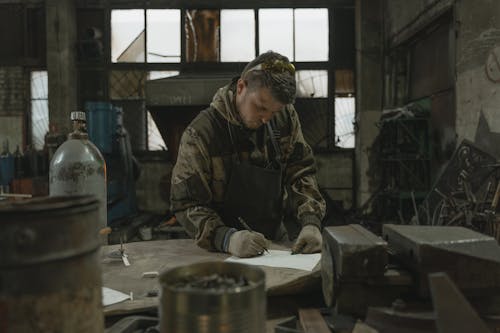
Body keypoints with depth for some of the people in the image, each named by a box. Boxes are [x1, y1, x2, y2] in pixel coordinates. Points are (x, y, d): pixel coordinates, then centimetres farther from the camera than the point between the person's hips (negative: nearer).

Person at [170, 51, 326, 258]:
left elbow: (301, 173, 0)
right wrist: (226, 239, -31)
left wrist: (311, 223, -16)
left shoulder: (286, 117, -4)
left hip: (276, 241, 5)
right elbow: (185, 203, -15)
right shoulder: (201, 134, -16)